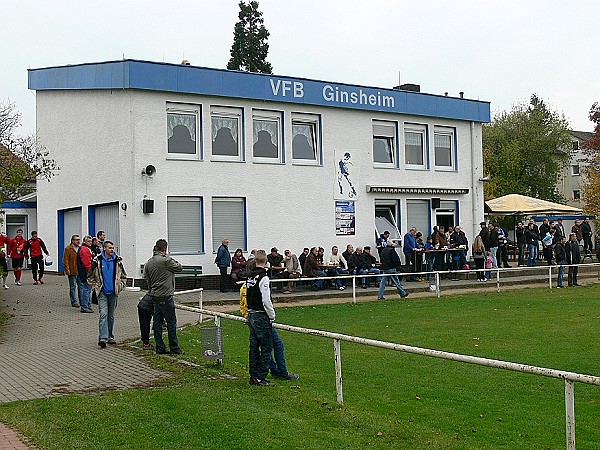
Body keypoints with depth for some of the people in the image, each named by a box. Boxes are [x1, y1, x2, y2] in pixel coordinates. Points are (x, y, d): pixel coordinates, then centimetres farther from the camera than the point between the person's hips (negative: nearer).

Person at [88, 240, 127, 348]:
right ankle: (103, 338, -19)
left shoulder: (117, 261, 3)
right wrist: (96, 287, -1)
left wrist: (120, 287, 5)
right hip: (102, 293, -3)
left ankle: (110, 336, 22)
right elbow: (90, 277, 6)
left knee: (111, 315, 11)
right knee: (103, 314, -14)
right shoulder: (97, 261, -4)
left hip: (113, 292, 3)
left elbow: (123, 276, 15)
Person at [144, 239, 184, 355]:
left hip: (154, 296, 7)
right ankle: (174, 348, 3)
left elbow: (146, 279, 14)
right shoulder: (166, 260, -14)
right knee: (171, 322, -1)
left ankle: (160, 348, 13)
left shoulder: (148, 263, 8)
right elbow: (179, 268, -1)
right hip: (165, 296, -7)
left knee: (157, 322, 10)